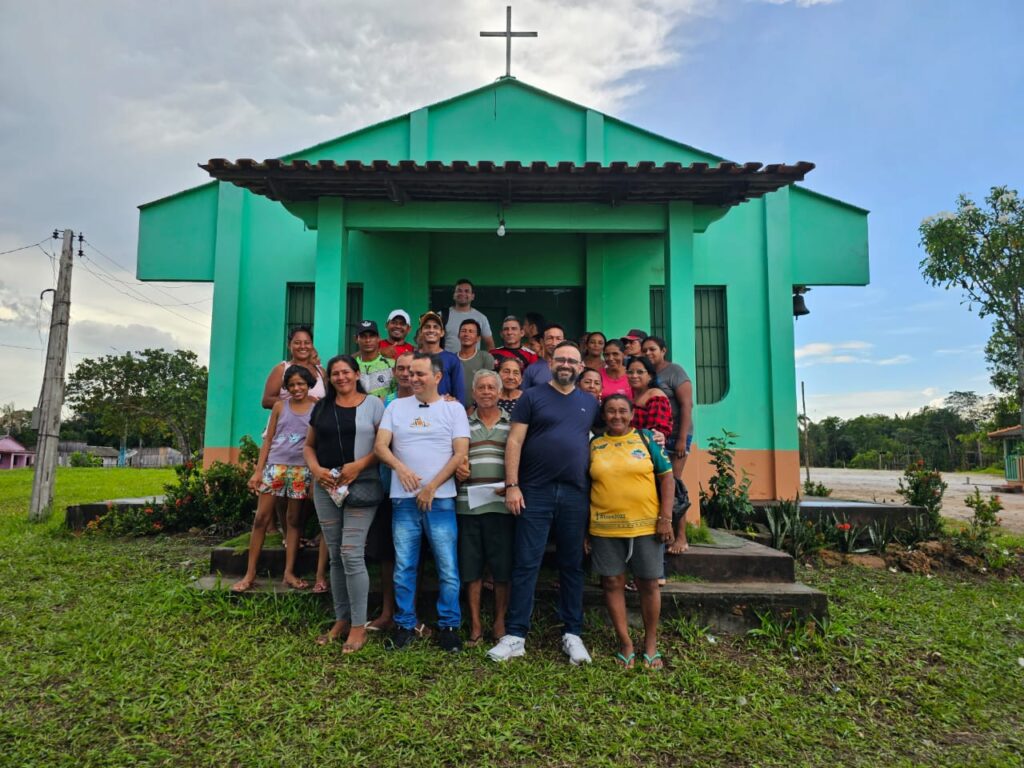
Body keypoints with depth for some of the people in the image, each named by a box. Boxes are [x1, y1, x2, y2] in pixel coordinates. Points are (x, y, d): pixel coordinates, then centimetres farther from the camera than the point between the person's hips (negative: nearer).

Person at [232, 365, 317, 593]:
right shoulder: (279, 406, 6)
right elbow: (268, 440, 7)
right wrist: (258, 471, 1)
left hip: (301, 469, -1)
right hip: (275, 465, 1)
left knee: (294, 520, 6)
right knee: (261, 518, 0)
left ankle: (289, 573, 12)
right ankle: (250, 574, 7)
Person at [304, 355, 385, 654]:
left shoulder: (373, 404, 0)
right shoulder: (322, 407, 13)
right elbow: (309, 445, 16)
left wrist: (359, 464, -16)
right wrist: (316, 469, -2)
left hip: (362, 485, -5)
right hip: (326, 486, 5)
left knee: (352, 553, -10)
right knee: (335, 555, 10)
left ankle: (359, 625, 1)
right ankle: (341, 620, 21)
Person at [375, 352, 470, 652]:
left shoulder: (454, 409, 3)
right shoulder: (396, 406, 10)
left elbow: (461, 453, -4)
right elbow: (381, 445, 2)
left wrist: (431, 487, -9)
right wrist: (401, 468, -17)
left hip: (440, 498, -2)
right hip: (403, 499, 2)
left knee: (448, 567, 0)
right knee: (403, 566, 7)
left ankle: (449, 625, 13)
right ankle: (405, 624, 20)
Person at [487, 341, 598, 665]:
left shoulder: (590, 403, 12)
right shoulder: (532, 397, 2)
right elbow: (514, 442, -3)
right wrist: (512, 485, -11)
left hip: (576, 495, 3)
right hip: (535, 492, -3)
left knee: (572, 566, 10)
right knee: (526, 564, 0)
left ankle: (572, 634, 20)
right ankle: (515, 635, 8)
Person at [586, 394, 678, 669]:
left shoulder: (646, 440, 3)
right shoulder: (594, 445, 6)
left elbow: (667, 478, 2)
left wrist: (666, 518, -6)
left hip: (646, 526, -1)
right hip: (605, 528, 1)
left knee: (649, 584, 7)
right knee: (612, 583, 4)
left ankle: (651, 645, 23)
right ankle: (625, 644, 18)